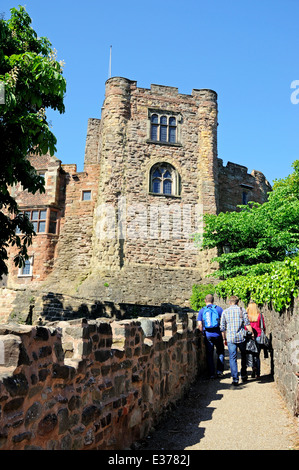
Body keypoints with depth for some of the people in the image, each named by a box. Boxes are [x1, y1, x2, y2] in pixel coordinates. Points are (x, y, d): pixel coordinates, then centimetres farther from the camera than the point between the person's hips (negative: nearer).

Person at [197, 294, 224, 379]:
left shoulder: (202, 310, 3)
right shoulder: (218, 308, 2)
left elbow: (199, 324, -4)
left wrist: (203, 333, 9)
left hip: (207, 335, 1)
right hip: (217, 334, 0)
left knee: (209, 355, 9)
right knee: (220, 352, 18)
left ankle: (212, 373, 10)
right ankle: (219, 371, 15)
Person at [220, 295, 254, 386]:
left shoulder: (225, 312, 5)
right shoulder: (242, 310, 2)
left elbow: (222, 327, 5)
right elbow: (247, 324, -4)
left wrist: (224, 339, 15)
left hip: (230, 338, 0)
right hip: (241, 337, 0)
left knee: (232, 358, 3)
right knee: (244, 356, 19)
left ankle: (235, 379, 0)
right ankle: (243, 375, 26)